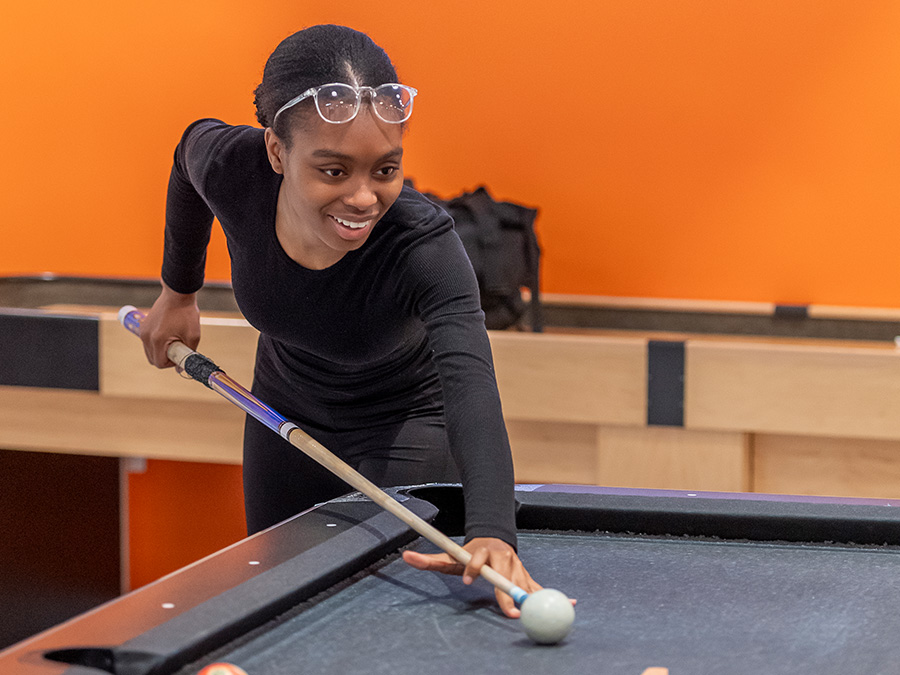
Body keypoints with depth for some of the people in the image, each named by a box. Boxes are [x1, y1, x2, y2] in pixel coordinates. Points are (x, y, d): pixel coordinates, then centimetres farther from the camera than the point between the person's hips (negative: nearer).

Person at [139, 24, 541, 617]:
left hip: (406, 430, -3)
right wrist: (178, 289, 8)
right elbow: (194, 148, -2)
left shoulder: (424, 247, -38)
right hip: (287, 418, 4)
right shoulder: (234, 170, -29)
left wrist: (492, 533, -70)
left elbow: (470, 381, -54)